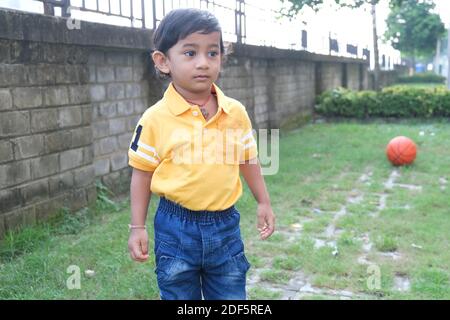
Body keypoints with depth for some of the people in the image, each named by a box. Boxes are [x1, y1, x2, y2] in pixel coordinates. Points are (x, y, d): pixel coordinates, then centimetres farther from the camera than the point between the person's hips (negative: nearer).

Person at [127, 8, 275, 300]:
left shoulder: (236, 113, -3)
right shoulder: (155, 119, -11)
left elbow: (248, 159, 10)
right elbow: (143, 172, -3)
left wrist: (264, 203, 14)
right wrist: (138, 227, -2)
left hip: (225, 224, 3)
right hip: (176, 228, -2)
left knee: (231, 296, 16)